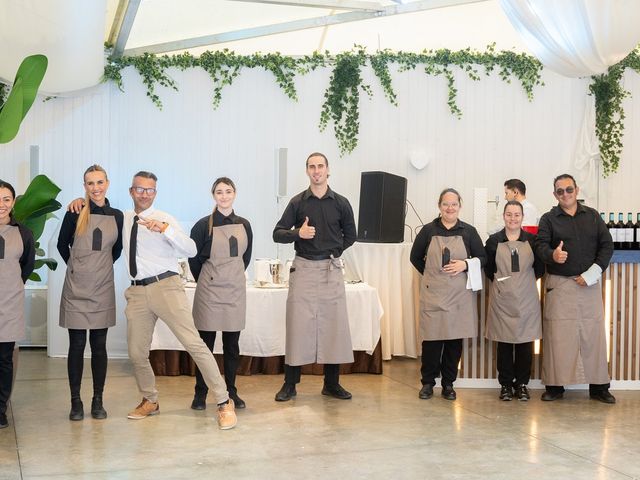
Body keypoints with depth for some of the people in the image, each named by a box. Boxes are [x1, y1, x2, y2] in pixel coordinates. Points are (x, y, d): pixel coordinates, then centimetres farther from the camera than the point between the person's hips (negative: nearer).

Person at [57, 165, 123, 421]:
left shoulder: (116, 216, 3)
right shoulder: (75, 213, -4)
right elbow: (62, 245, 9)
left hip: (103, 289, 2)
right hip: (76, 289, -2)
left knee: (99, 345, 6)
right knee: (77, 345, 2)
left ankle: (98, 401, 15)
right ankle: (76, 402, 11)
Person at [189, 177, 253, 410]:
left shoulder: (244, 225, 6)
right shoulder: (204, 225, -6)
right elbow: (193, 258, 2)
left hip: (235, 289, 3)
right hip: (209, 289, -3)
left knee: (232, 344, 7)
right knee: (205, 343, 1)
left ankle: (231, 392, 17)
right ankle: (200, 393, 11)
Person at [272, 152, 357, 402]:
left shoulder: (341, 203, 6)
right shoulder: (297, 202, 4)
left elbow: (350, 236, 16)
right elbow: (278, 234, 2)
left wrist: (332, 252, 7)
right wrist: (298, 233, -15)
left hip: (331, 269, 1)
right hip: (303, 268, -1)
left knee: (333, 325, 3)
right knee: (298, 325, -1)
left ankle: (332, 383, 14)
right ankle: (290, 384, 6)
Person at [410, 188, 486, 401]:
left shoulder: (469, 232, 4)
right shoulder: (428, 230, 4)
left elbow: (482, 258, 8)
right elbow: (415, 257, 14)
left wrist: (465, 265, -8)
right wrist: (430, 274, 6)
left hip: (460, 295, 1)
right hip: (433, 294, -1)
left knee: (455, 339, 4)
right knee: (431, 339, -2)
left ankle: (448, 383, 17)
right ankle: (427, 382, 13)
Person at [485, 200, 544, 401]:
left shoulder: (532, 240, 3)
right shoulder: (493, 241, 1)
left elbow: (540, 268, 9)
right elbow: (488, 269, 9)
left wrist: (526, 280, 5)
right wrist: (499, 281, 4)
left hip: (527, 300, 1)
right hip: (502, 300, -1)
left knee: (525, 343, 3)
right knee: (504, 343, 3)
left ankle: (522, 384, 16)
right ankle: (505, 384, 14)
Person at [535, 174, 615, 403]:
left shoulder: (592, 216, 11)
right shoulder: (548, 219, 5)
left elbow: (606, 245, 6)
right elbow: (541, 246, -8)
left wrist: (591, 274, -6)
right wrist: (552, 255, -32)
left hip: (589, 283, 2)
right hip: (559, 285, -2)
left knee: (593, 334, 2)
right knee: (558, 334, -2)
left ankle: (599, 386, 10)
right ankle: (555, 386, 6)